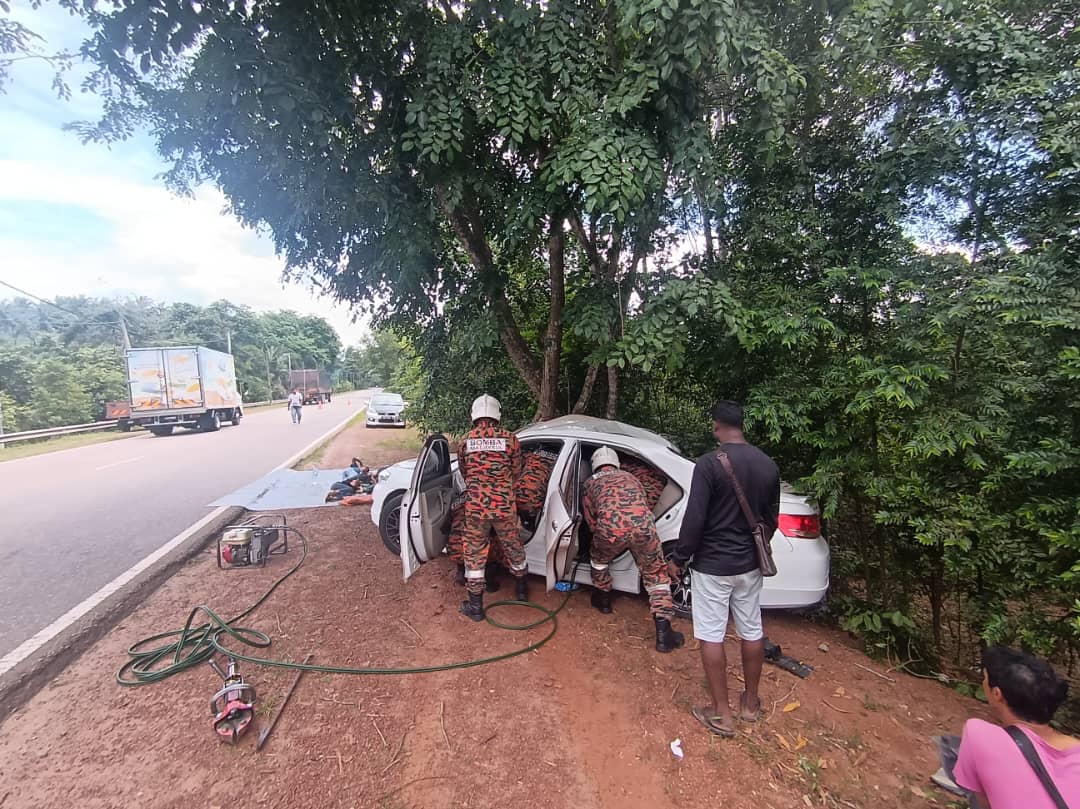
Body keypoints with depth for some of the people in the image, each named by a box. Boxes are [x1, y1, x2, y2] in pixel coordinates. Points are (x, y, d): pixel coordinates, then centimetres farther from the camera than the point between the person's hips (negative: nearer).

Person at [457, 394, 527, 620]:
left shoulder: (466, 441, 1)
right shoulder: (510, 439, -3)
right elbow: (516, 474, 8)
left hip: (475, 507, 0)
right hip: (505, 506, 1)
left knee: (474, 554, 13)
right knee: (513, 548, 20)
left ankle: (475, 607, 21)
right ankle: (521, 591, 40)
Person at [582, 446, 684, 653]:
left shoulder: (591, 483, 27)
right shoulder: (630, 477, 34)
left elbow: (591, 521, 29)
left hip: (611, 528, -1)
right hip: (643, 527, 2)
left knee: (598, 559, 32)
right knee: (656, 575, 21)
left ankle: (603, 599, 48)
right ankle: (663, 632, 16)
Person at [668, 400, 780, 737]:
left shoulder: (710, 463, -20)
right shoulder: (768, 465, 0)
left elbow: (694, 519, -20)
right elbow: (771, 520, 10)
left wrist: (679, 559, -7)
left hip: (712, 565, -6)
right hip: (750, 564, 7)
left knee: (711, 636, 8)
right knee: (752, 632, 19)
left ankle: (721, 714, 19)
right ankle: (750, 702, 37)